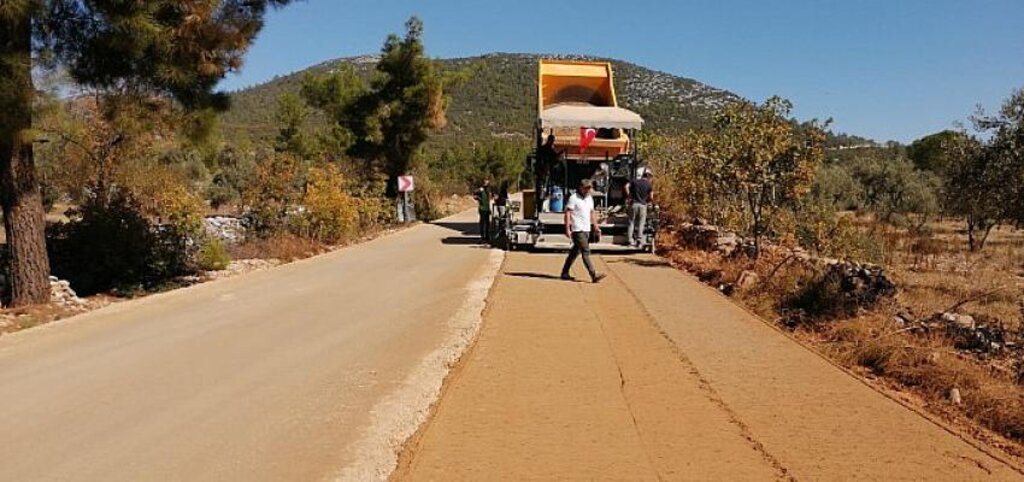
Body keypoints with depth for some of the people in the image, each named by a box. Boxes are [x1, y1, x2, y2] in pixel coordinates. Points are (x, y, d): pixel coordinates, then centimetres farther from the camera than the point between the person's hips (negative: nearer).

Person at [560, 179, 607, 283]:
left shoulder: (590, 198, 14)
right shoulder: (574, 198, -9)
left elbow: (591, 213, 22)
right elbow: (568, 213, -12)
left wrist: (596, 226, 17)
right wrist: (567, 229, -18)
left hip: (586, 229, 8)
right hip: (577, 230, -8)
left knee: (576, 251, 13)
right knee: (586, 252, -11)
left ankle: (565, 273, 21)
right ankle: (594, 275, -13)